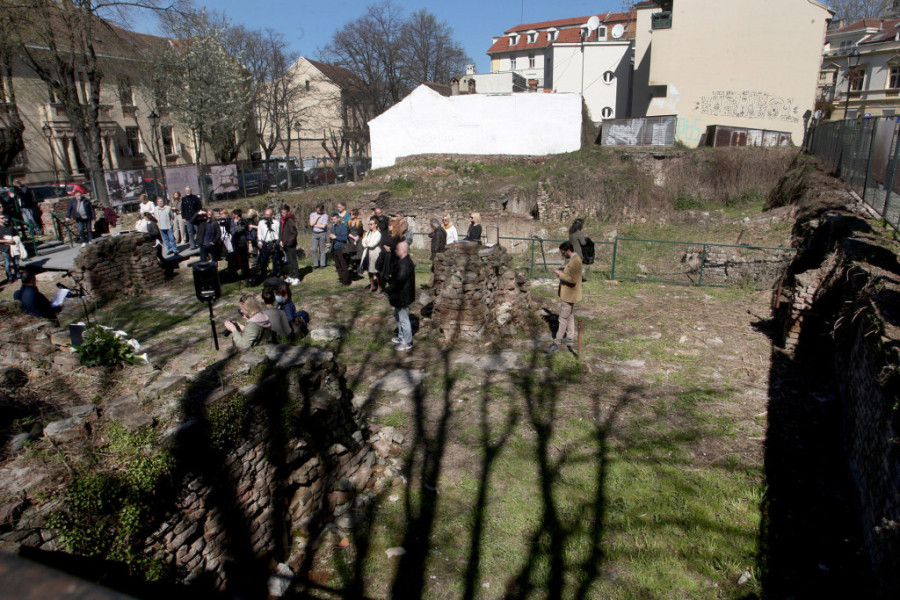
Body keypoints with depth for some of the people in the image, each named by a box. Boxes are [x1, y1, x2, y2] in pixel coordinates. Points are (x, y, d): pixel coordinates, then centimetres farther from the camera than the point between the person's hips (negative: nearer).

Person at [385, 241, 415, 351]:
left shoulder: (405, 264, -27)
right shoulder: (401, 261, 7)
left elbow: (399, 281, -29)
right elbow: (395, 277, 16)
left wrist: (389, 291, -18)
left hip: (402, 296, -11)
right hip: (399, 296, 11)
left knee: (403, 319, 1)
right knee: (398, 316, 25)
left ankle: (407, 343, 14)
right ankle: (401, 337, 42)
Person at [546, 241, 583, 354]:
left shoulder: (576, 261, -24)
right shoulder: (570, 259, 7)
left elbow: (573, 280, -28)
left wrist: (561, 274, -21)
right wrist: (562, 271, 3)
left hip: (569, 295, -10)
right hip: (567, 293, 10)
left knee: (563, 319, -6)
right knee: (569, 316, 20)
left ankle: (556, 343, -2)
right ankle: (570, 337, 34)